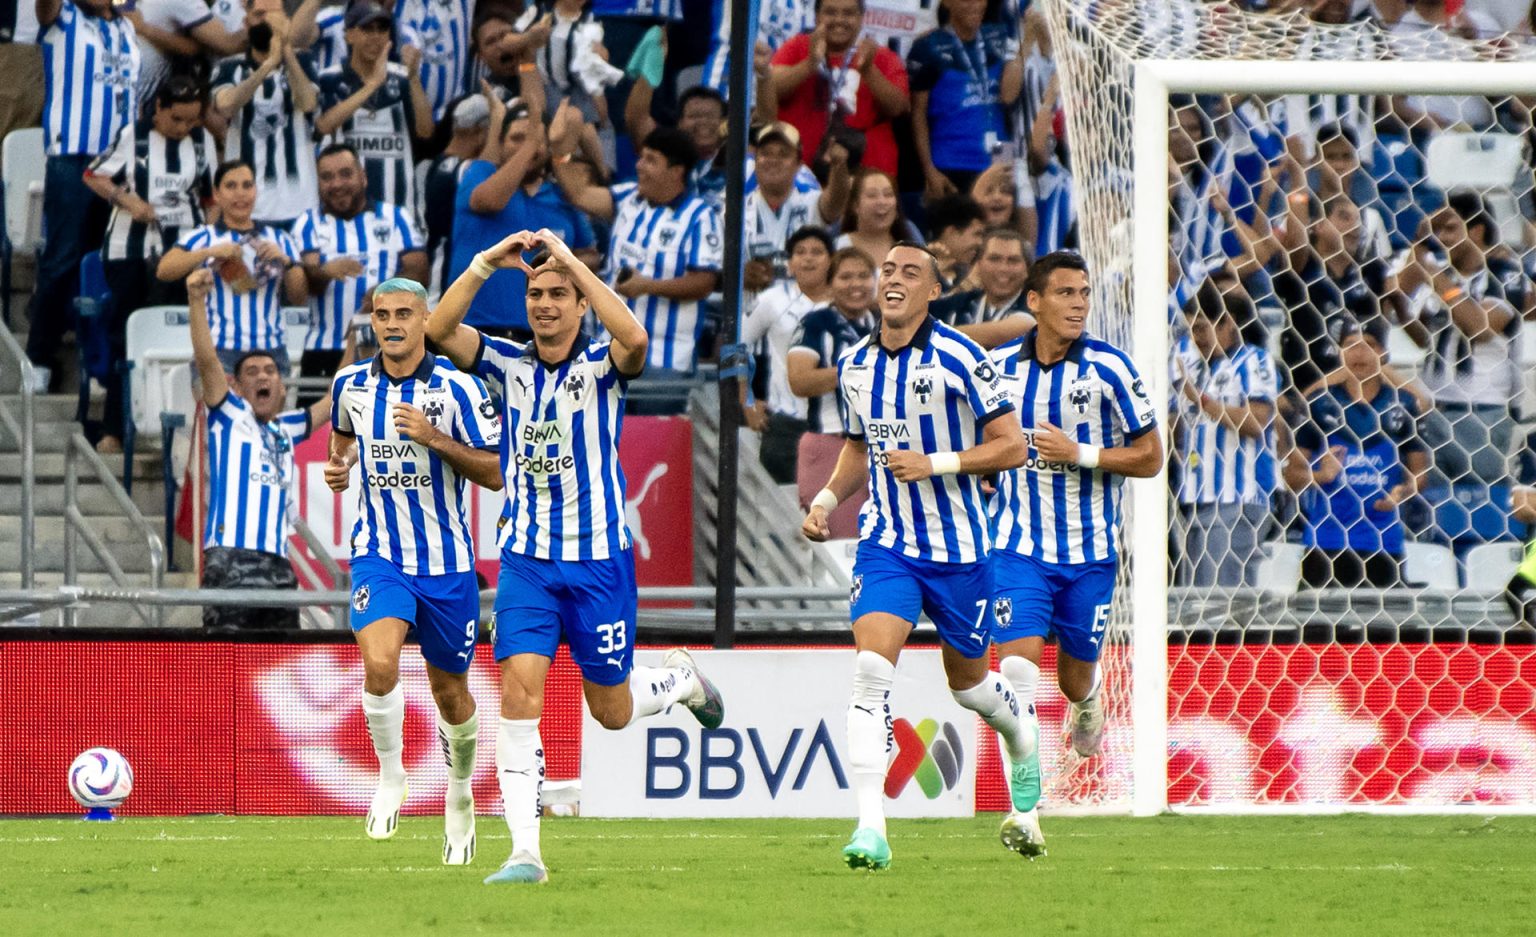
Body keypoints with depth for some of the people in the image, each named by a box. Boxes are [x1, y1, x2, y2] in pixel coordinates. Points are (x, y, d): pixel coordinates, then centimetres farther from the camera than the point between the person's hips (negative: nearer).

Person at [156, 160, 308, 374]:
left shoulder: (279, 240, 16)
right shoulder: (203, 238, 9)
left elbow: (300, 298, 13)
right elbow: (163, 271, -6)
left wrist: (285, 262, -5)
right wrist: (210, 252, -17)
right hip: (219, 351, -3)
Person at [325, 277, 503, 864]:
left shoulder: (457, 389, -9)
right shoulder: (350, 385, 2)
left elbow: (495, 474, -9)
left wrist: (436, 439, -22)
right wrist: (340, 465, 2)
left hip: (445, 560, -1)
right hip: (378, 553, 1)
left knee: (450, 693, 11)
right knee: (379, 665, -26)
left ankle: (460, 794, 37)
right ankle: (390, 776, -4)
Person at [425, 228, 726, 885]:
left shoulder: (601, 365, -6)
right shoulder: (509, 364, 4)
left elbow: (633, 340, -30)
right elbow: (439, 331, -9)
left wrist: (572, 262, -26)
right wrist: (486, 264, -18)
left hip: (598, 559, -2)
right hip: (526, 559, 2)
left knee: (612, 711, 9)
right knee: (519, 692, -14)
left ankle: (680, 679, 44)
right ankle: (525, 852, -14)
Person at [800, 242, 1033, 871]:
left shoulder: (959, 358, -11)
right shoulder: (854, 365, 5)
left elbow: (1011, 447, -10)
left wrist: (936, 464, -22)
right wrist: (827, 499, 5)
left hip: (957, 547, -3)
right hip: (885, 544, 3)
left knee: (969, 685, 13)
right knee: (871, 671, -19)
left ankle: (1023, 747, 50)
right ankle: (871, 830, -24)